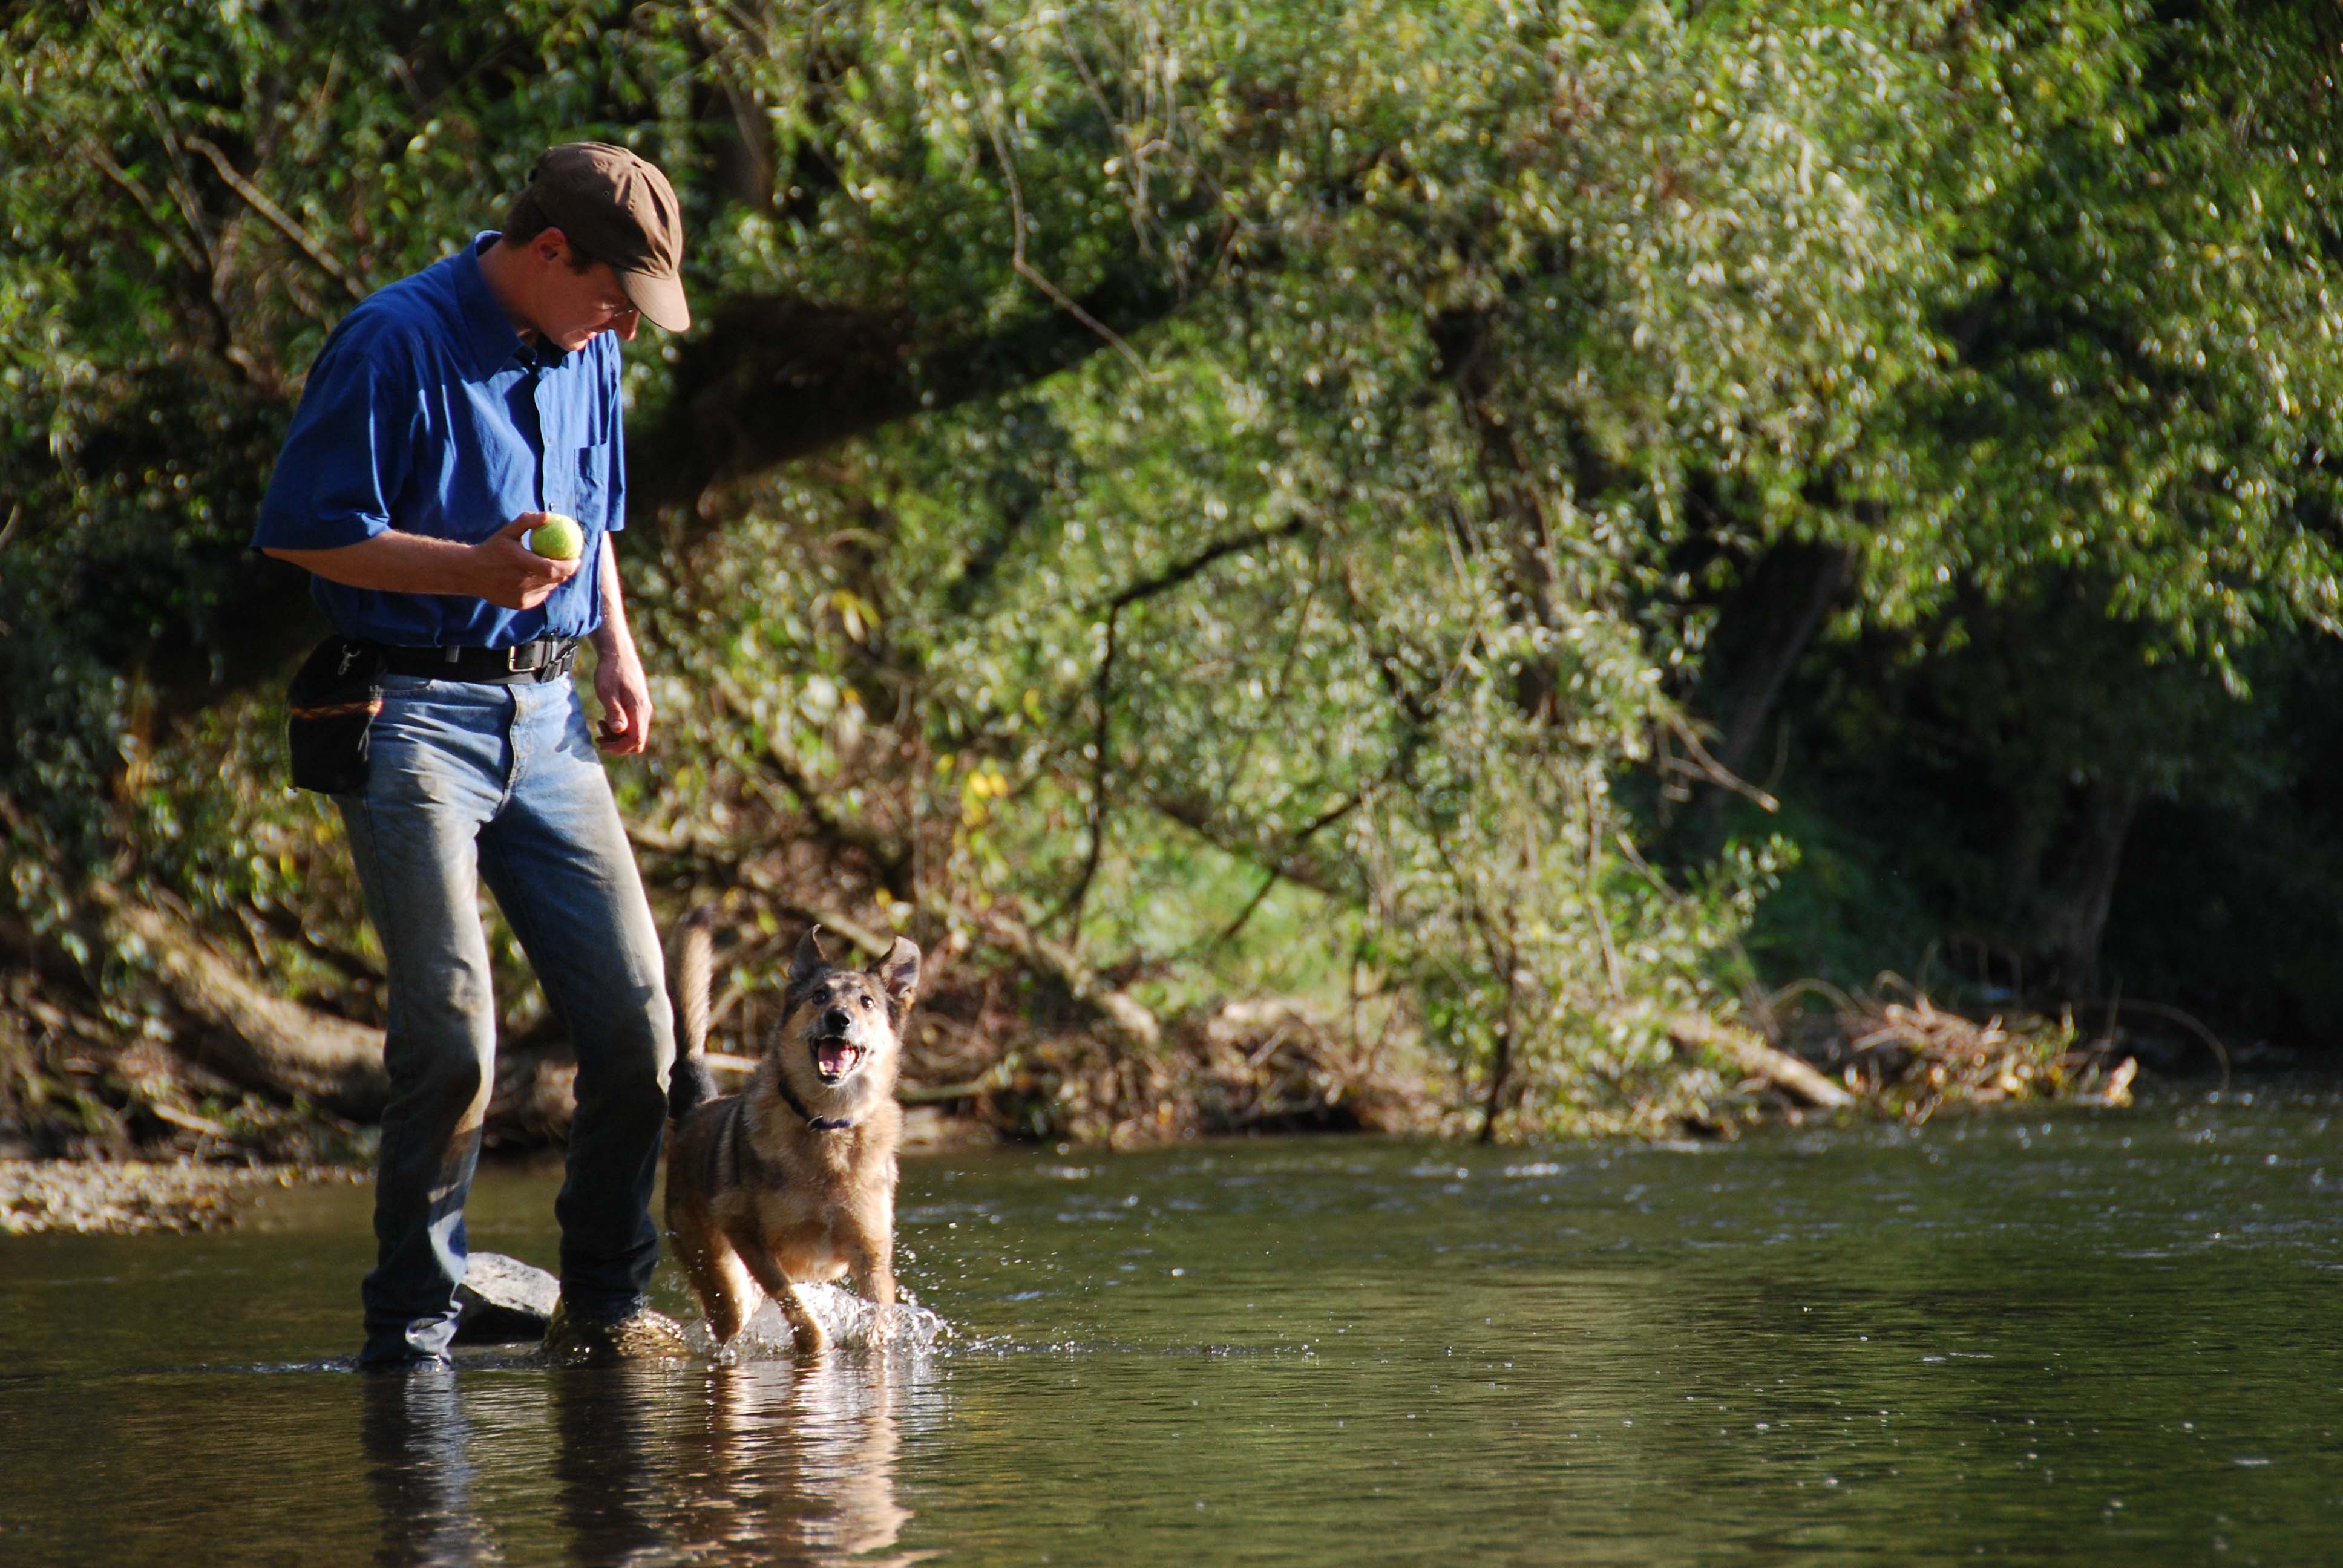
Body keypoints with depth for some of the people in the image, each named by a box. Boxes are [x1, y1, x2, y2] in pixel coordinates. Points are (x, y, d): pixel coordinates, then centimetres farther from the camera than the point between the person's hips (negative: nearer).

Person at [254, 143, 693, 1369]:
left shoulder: (584, 354, 13)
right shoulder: (395, 343, -10)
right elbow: (298, 528, -10)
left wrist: (616, 650, 16)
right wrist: (473, 568, -19)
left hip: (544, 714, 7)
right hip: (411, 712, -7)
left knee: (634, 1017, -1)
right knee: (450, 1035, -14)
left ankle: (606, 1304, 15)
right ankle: (411, 1334, -1)